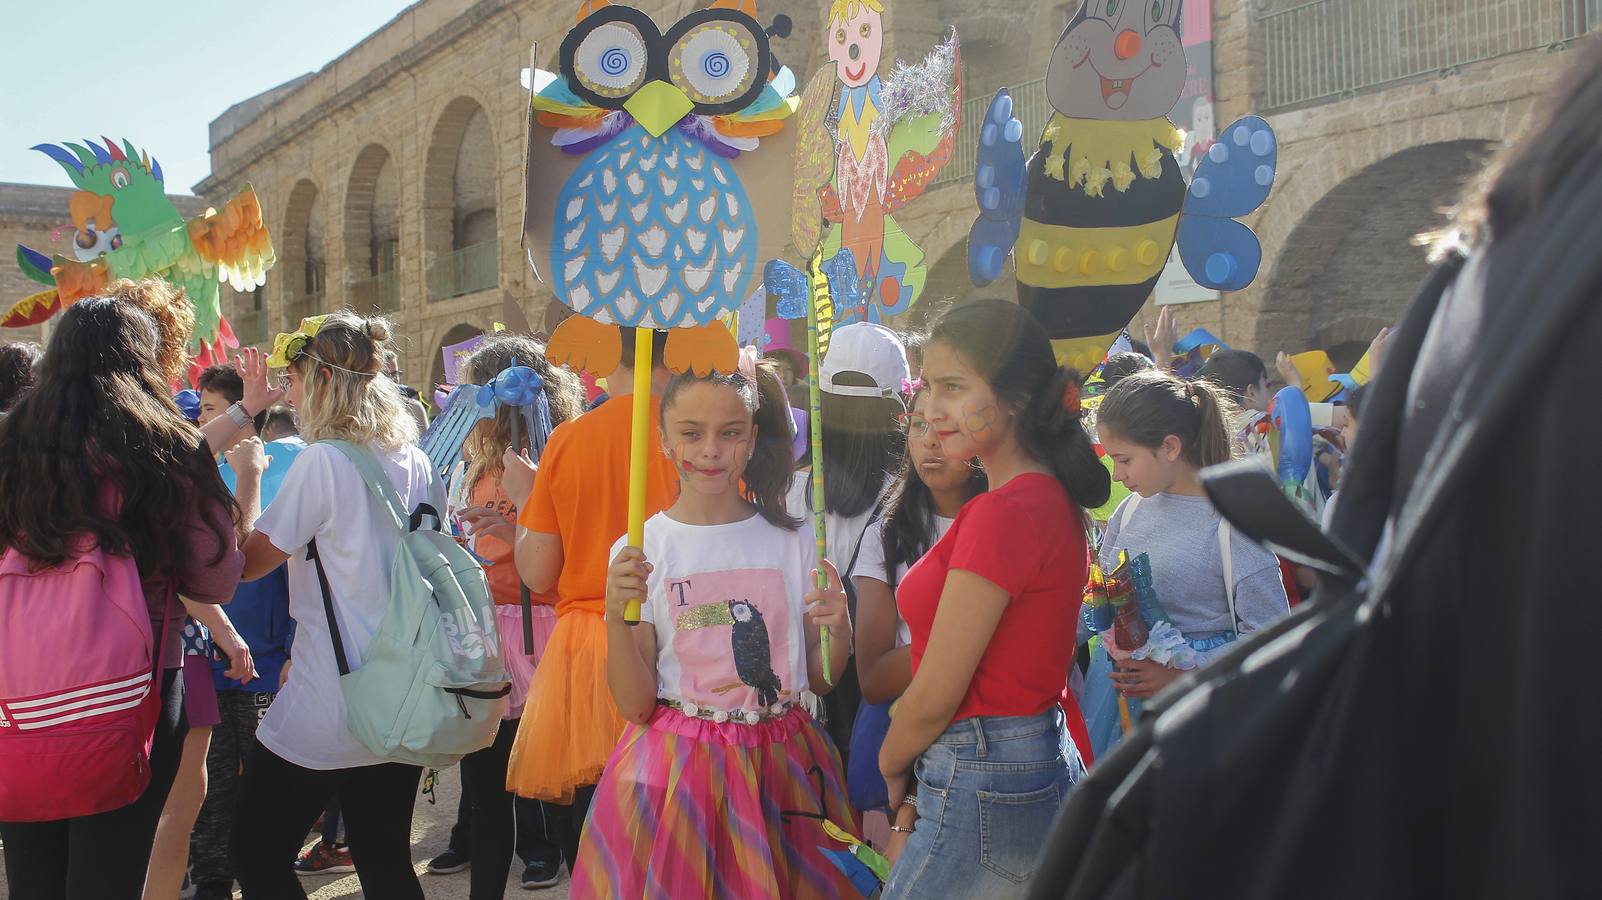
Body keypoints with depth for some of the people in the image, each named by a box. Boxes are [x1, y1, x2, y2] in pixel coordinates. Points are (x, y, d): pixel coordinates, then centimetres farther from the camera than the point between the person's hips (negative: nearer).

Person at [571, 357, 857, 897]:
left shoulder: (792, 541, 0)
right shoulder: (638, 551, -4)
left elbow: (819, 680, 7)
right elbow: (635, 705, -5)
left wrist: (838, 629, -13)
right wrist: (616, 618, -20)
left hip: (781, 765, 2)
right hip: (676, 766, -1)